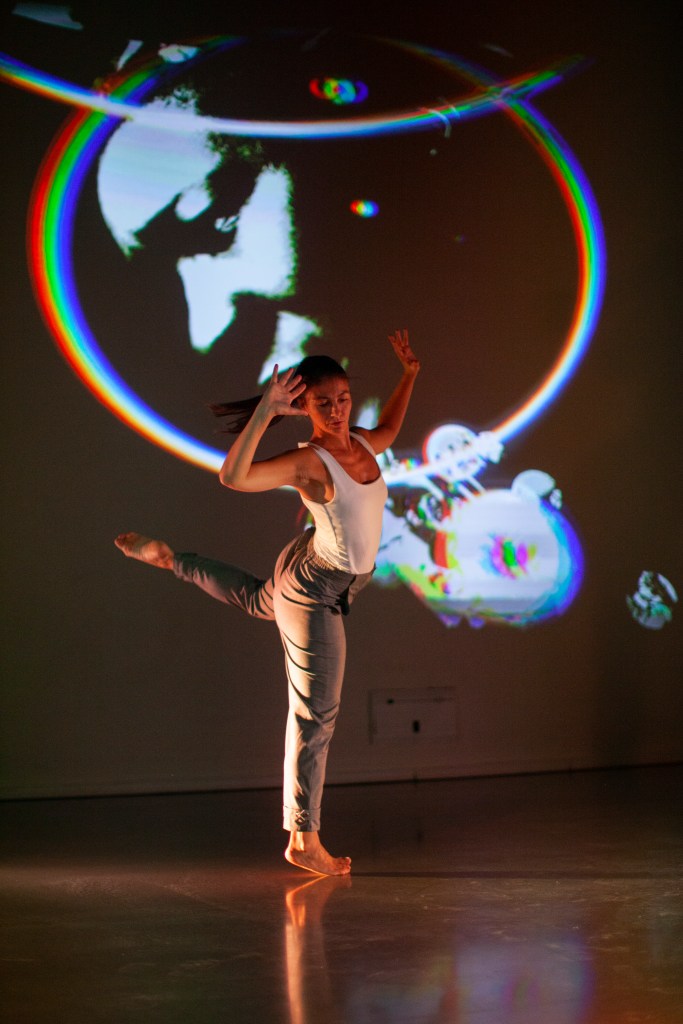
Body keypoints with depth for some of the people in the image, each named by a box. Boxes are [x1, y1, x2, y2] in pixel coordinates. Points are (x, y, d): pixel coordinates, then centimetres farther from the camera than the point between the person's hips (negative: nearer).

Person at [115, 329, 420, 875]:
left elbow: (389, 431, 24)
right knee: (316, 712, -3)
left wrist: (409, 374, 18)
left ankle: (169, 558, 51)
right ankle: (304, 839, 6)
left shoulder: (361, 443, -2)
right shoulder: (306, 461, -26)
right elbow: (233, 476, -40)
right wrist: (264, 412, -45)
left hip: (341, 582, 8)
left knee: (259, 598, 41)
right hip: (312, 589, -8)